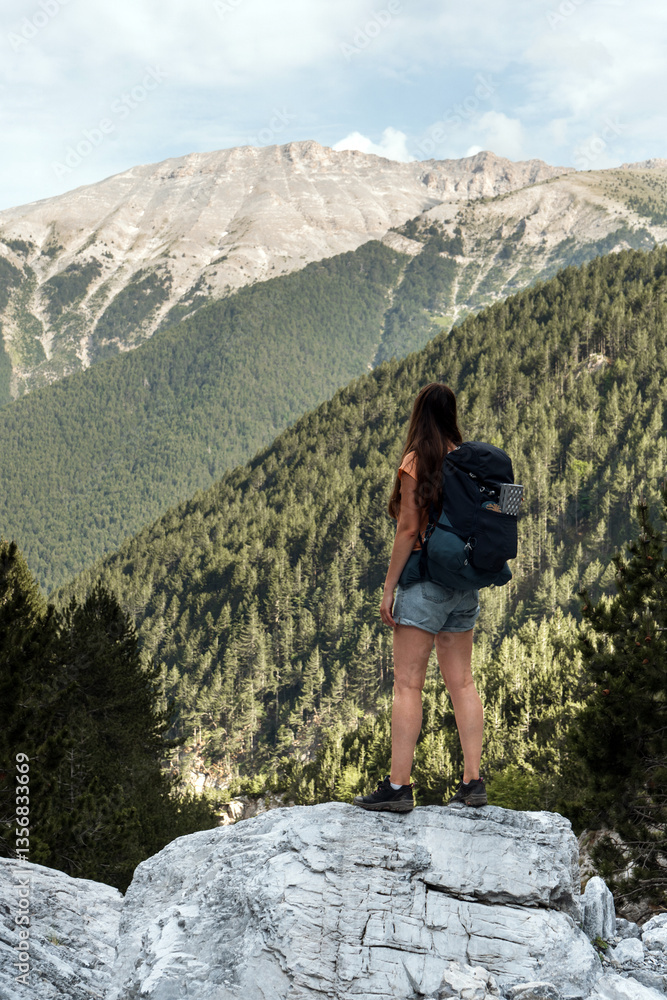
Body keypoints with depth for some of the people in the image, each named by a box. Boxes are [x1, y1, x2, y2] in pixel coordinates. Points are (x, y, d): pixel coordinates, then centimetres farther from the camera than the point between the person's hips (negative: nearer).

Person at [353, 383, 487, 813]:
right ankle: (473, 781, 10)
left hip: (426, 578, -7)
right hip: (465, 583, 7)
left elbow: (409, 529, -12)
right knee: (462, 682, 10)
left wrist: (389, 588, -7)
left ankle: (399, 785, -5)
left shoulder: (416, 462, -9)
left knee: (408, 683, -5)